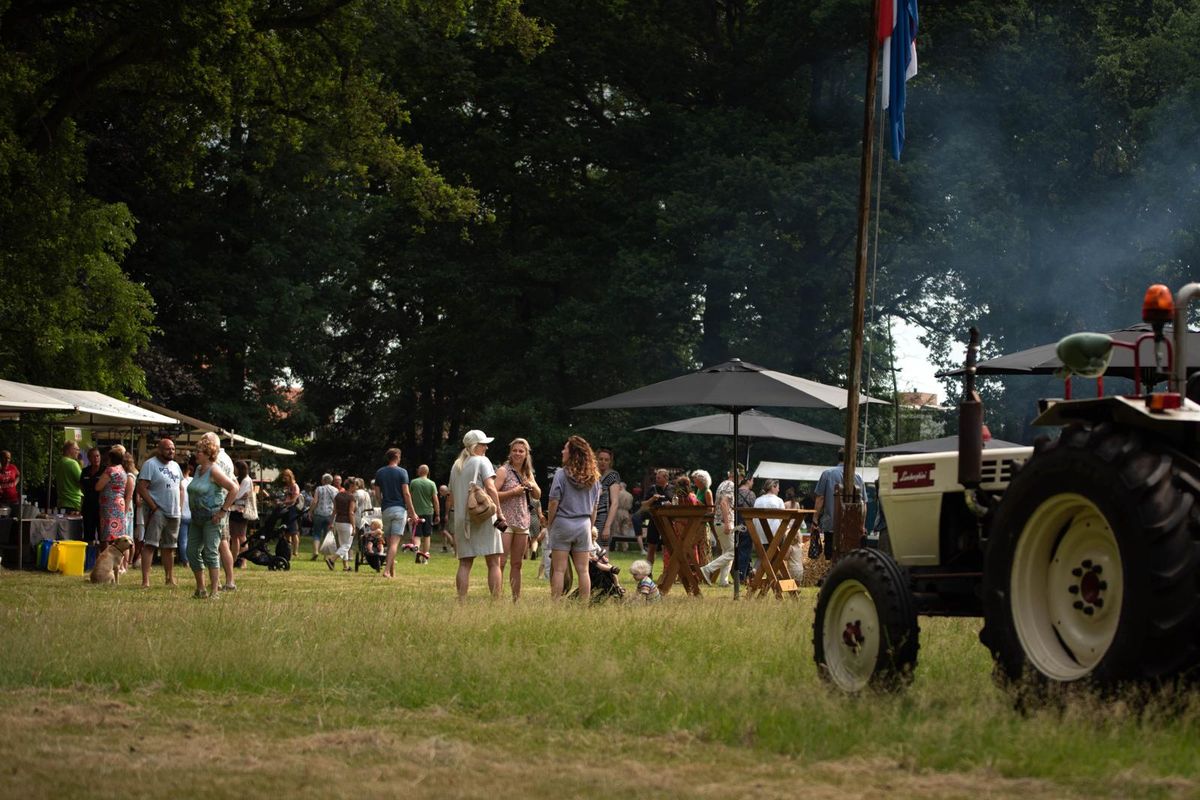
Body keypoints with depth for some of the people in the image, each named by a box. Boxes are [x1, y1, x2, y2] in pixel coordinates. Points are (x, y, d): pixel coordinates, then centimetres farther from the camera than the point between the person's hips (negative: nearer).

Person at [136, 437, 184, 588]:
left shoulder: (175, 466, 16)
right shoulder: (150, 464, -8)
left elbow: (180, 489, 23)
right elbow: (141, 488, -14)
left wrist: (180, 507, 10)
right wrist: (154, 507, -17)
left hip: (174, 513, 7)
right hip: (157, 512, -7)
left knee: (169, 547, 14)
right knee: (150, 544, -12)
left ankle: (170, 579, 23)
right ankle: (145, 580, -17)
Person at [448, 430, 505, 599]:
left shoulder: (456, 466, 18)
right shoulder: (482, 461, -2)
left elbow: (451, 496, 22)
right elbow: (490, 487, -14)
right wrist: (499, 513, -16)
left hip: (461, 519, 6)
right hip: (484, 517, -6)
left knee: (464, 564, 7)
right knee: (493, 563, -5)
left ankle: (461, 601, -1)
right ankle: (496, 601, -12)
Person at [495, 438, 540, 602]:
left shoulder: (528, 473, 15)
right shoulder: (503, 471, -5)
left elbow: (538, 496, 21)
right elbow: (493, 494, -15)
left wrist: (532, 486, 2)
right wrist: (513, 492, -17)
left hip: (523, 523, 7)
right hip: (505, 521, -7)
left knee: (517, 564, 10)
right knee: (501, 562, -11)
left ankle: (517, 599, 13)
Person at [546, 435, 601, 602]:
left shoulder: (561, 474, -8)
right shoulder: (593, 477, 6)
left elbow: (554, 503, -8)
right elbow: (594, 508, 9)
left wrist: (550, 526, 2)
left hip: (563, 523, -4)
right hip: (584, 525, 4)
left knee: (559, 569, -1)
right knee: (583, 570, 8)